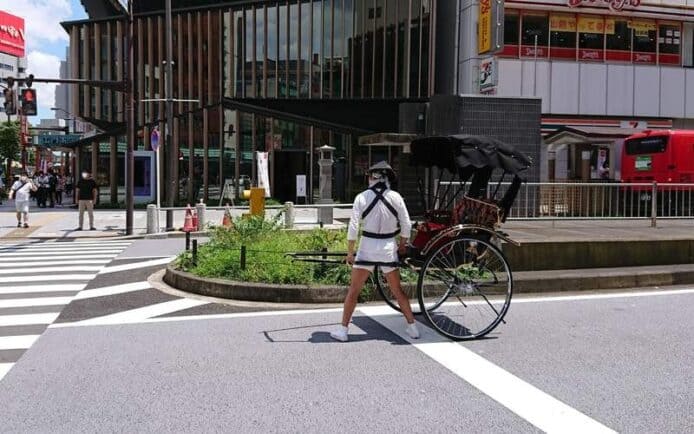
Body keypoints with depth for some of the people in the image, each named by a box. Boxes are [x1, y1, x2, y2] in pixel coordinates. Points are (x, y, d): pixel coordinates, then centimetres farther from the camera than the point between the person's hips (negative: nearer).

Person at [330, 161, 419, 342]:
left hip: (367, 248, -2)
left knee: (353, 291, 8)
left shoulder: (362, 197, -6)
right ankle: (412, 327, 21)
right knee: (397, 290, 16)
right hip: (389, 248, 2)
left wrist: (350, 252, -1)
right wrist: (402, 245, 17)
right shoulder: (395, 197, -3)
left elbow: (353, 227, -10)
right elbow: (406, 225, 1)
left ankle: (343, 330, 9)